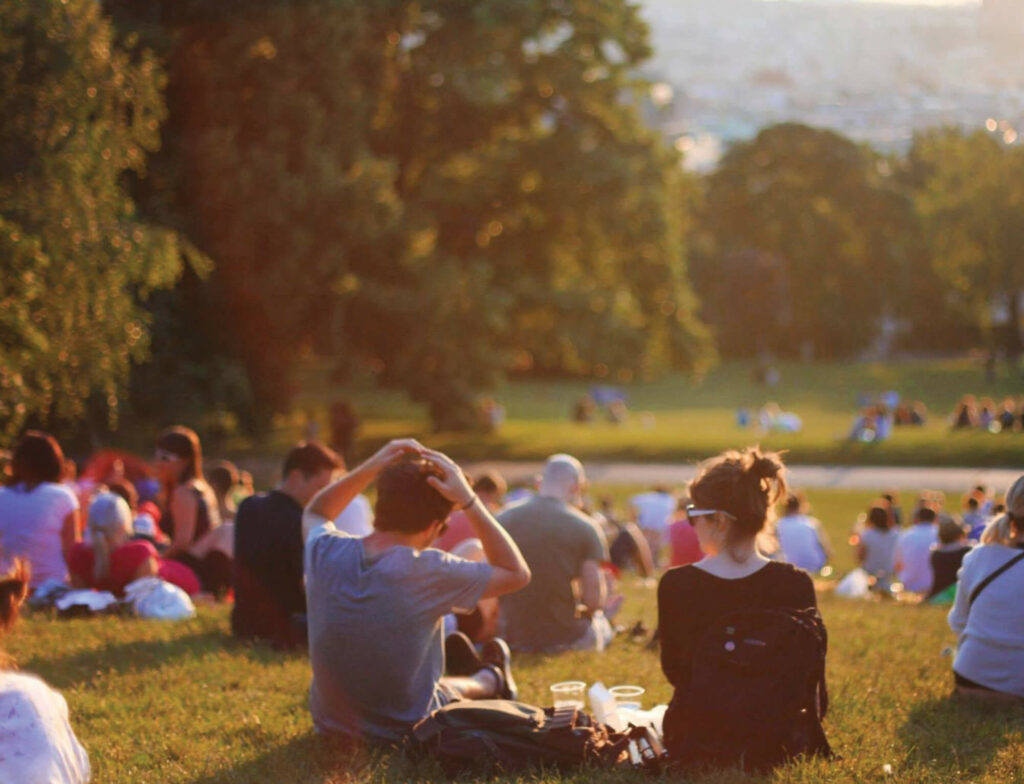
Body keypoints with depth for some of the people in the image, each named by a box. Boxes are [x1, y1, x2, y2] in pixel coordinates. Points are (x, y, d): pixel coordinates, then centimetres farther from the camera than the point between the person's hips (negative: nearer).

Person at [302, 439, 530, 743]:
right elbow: (517, 573, -13)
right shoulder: (428, 571, -28)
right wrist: (468, 501, -17)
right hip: (404, 731, -4)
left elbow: (313, 514, 11)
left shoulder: (325, 551, -15)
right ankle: (490, 680, 57)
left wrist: (370, 468, -3)